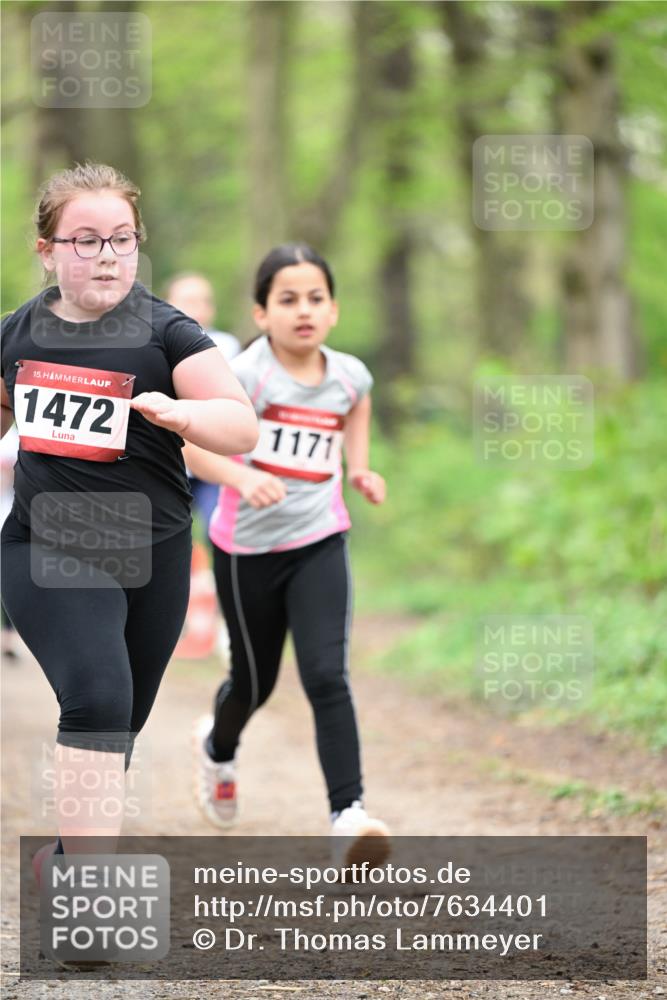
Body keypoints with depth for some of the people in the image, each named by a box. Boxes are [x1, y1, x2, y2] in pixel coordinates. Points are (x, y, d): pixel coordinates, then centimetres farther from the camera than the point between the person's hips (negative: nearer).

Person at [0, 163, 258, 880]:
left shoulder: (165, 333, -7)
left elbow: (242, 426, -17)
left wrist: (180, 413, -34)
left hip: (151, 557, 1)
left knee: (119, 725, 13)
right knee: (97, 695, -23)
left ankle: (67, 857, 39)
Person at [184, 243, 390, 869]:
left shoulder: (348, 376, -2)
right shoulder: (245, 374, -15)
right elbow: (191, 444, -21)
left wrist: (359, 471, 6)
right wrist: (241, 477, -39)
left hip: (319, 543, 2)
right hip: (247, 548, -1)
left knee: (326, 677, -16)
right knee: (255, 682, 15)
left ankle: (348, 814, -20)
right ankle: (218, 748, 50)